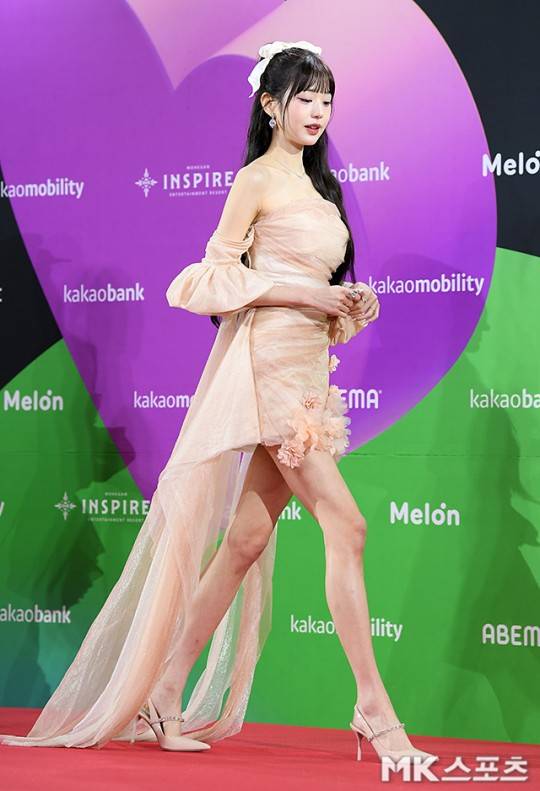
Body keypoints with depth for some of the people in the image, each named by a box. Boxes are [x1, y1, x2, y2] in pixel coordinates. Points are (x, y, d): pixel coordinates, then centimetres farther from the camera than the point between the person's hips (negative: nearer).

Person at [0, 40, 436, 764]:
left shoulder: (315, 186, 20)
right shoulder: (257, 180, -4)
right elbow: (217, 275, -10)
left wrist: (349, 304, 4)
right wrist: (302, 294, -13)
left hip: (308, 368, 8)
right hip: (268, 361, -8)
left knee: (246, 540, 6)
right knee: (345, 527, -14)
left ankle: (168, 696, 13)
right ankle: (375, 711, -11)